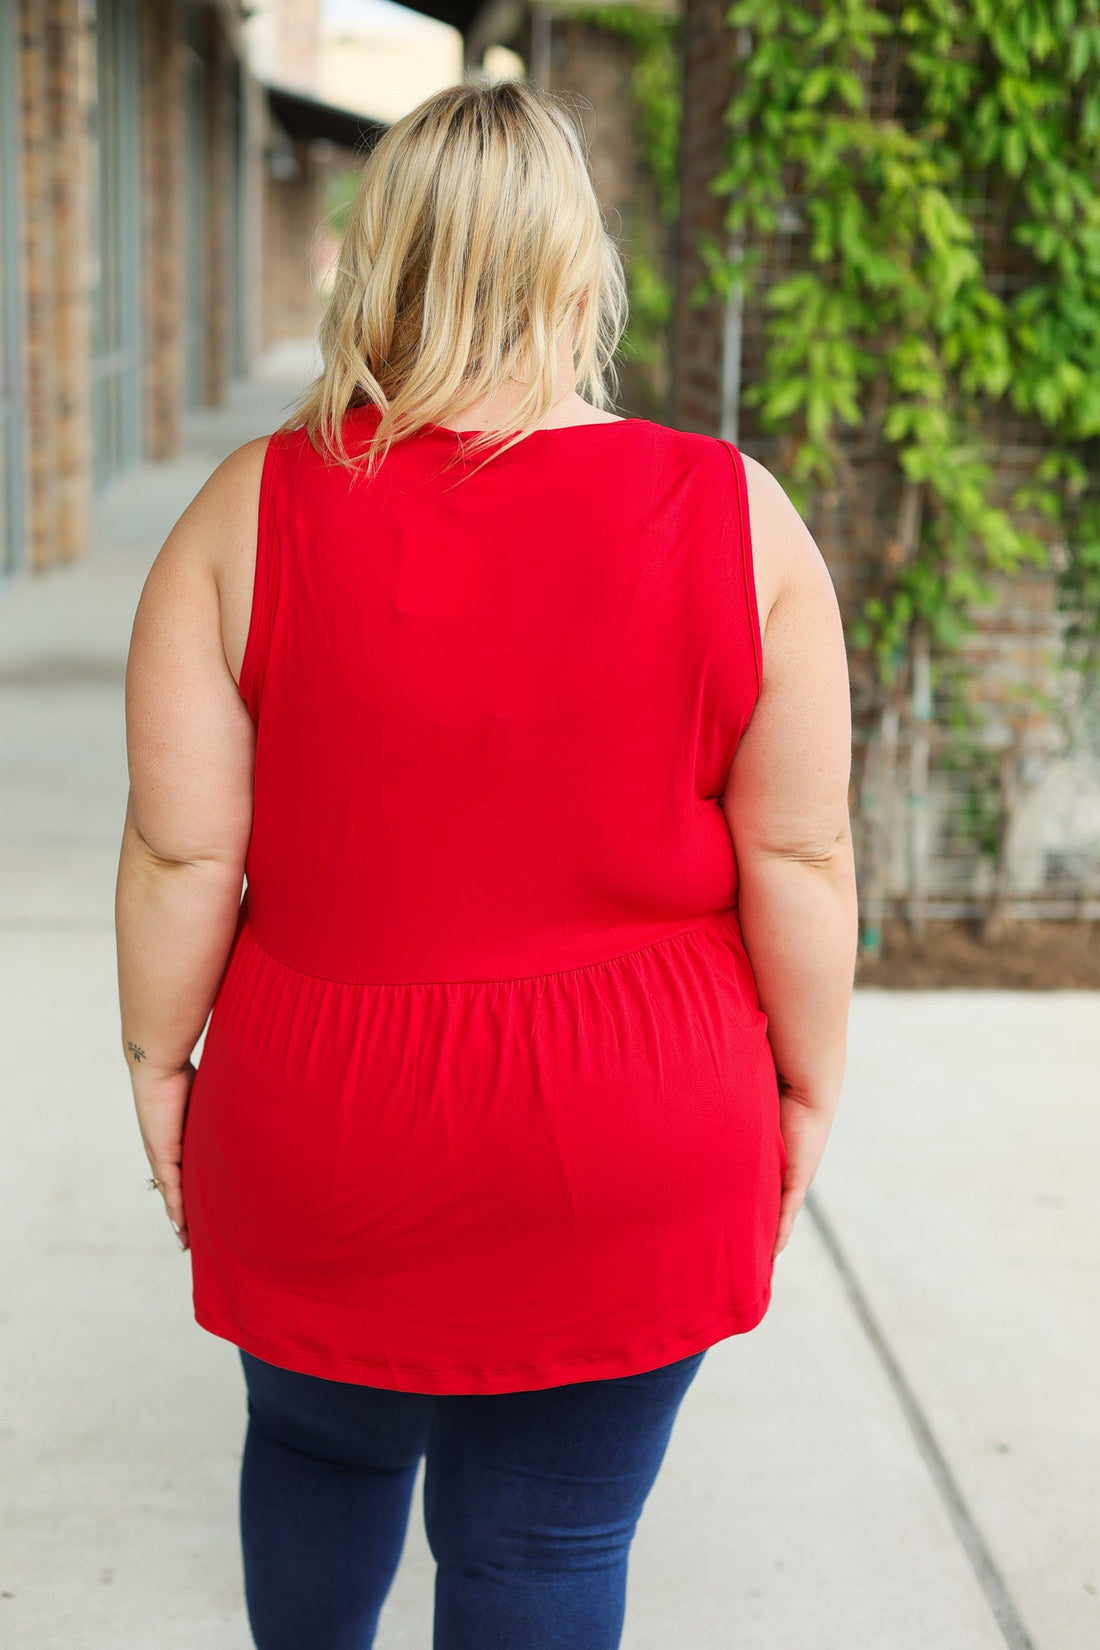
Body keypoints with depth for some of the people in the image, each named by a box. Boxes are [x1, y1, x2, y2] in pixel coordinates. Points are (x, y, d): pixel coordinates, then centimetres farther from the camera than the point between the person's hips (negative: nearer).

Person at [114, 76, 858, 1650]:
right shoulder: (736, 516, -11)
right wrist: (809, 1082, 6)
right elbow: (798, 853, -8)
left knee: (319, 1448, 27)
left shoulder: (256, 508, -11)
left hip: (320, 1118, 1)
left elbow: (181, 848, -9)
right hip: (629, 1147, 0)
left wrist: (160, 1056, 6)